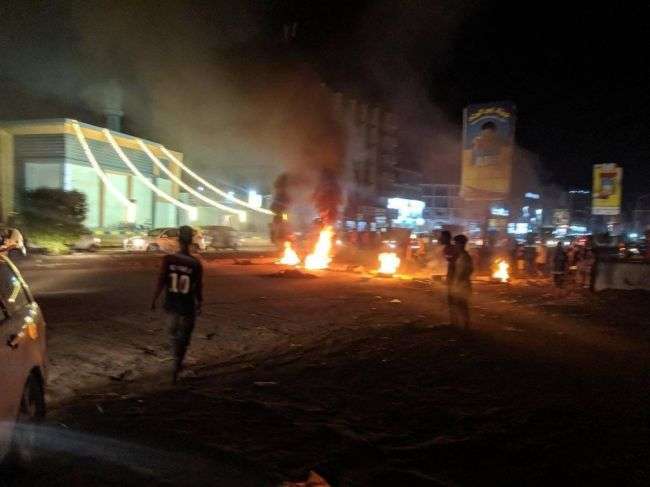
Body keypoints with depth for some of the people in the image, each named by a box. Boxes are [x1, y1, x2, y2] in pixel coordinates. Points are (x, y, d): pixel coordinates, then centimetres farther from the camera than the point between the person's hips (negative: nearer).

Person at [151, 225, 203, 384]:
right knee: (183, 337, 13)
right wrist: (199, 305, 9)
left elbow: (161, 282, -13)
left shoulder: (168, 259, -13)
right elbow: (198, 288, -7)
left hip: (171, 304, 2)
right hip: (187, 306, -2)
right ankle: (176, 368, 11)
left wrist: (154, 300, 0)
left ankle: (178, 363, 36)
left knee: (174, 333, 24)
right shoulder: (196, 264, -14)